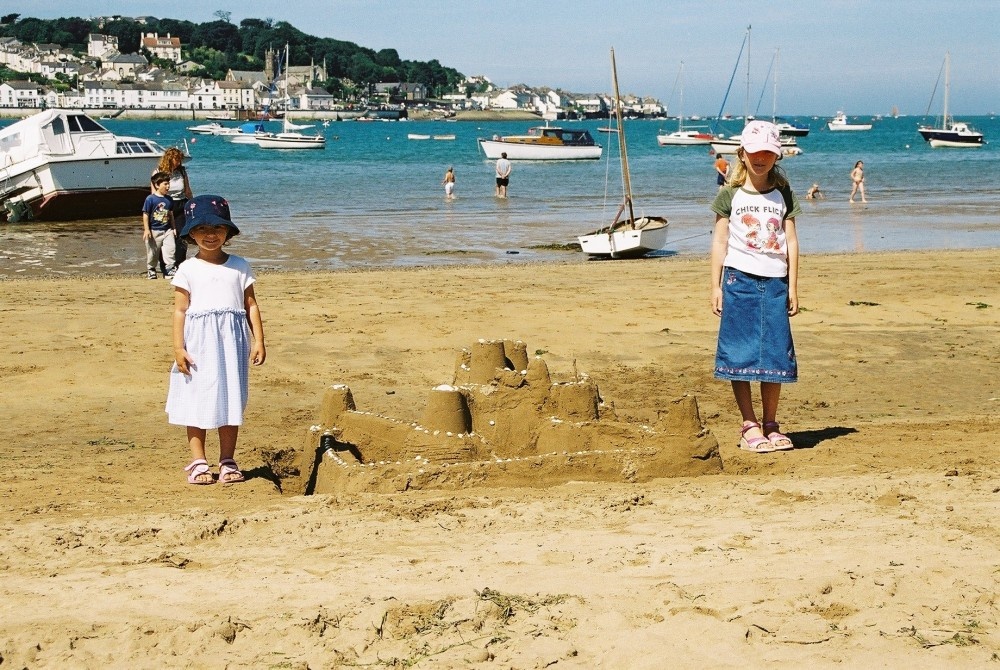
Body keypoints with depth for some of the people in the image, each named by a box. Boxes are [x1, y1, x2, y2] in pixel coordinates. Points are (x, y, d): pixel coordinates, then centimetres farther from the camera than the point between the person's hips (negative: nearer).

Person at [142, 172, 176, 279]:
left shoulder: (168, 199, 6)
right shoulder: (150, 199, -11)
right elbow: (145, 214, -10)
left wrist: (173, 228, 16)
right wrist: (146, 229, -13)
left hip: (167, 230, 4)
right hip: (154, 231, -4)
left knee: (170, 250, -6)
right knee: (153, 252, 9)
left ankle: (169, 270, 0)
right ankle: (151, 269, 25)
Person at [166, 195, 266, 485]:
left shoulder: (239, 267, 8)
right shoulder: (188, 269, 2)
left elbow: (251, 305, 8)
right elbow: (180, 309, 0)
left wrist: (258, 341, 1)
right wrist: (178, 347, -7)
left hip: (232, 341, 1)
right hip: (198, 342, -1)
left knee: (230, 401, 5)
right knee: (197, 400, 2)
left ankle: (228, 461, 12)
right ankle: (198, 462, 9)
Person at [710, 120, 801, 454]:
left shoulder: (783, 194, 9)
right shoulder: (730, 194, 4)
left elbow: (791, 241, 8)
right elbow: (720, 241, 5)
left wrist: (793, 287, 4)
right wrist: (716, 286, 0)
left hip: (775, 281, 2)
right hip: (739, 279, -2)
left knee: (775, 354, 3)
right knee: (740, 353, -2)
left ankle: (771, 425, 13)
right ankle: (749, 426, 4)